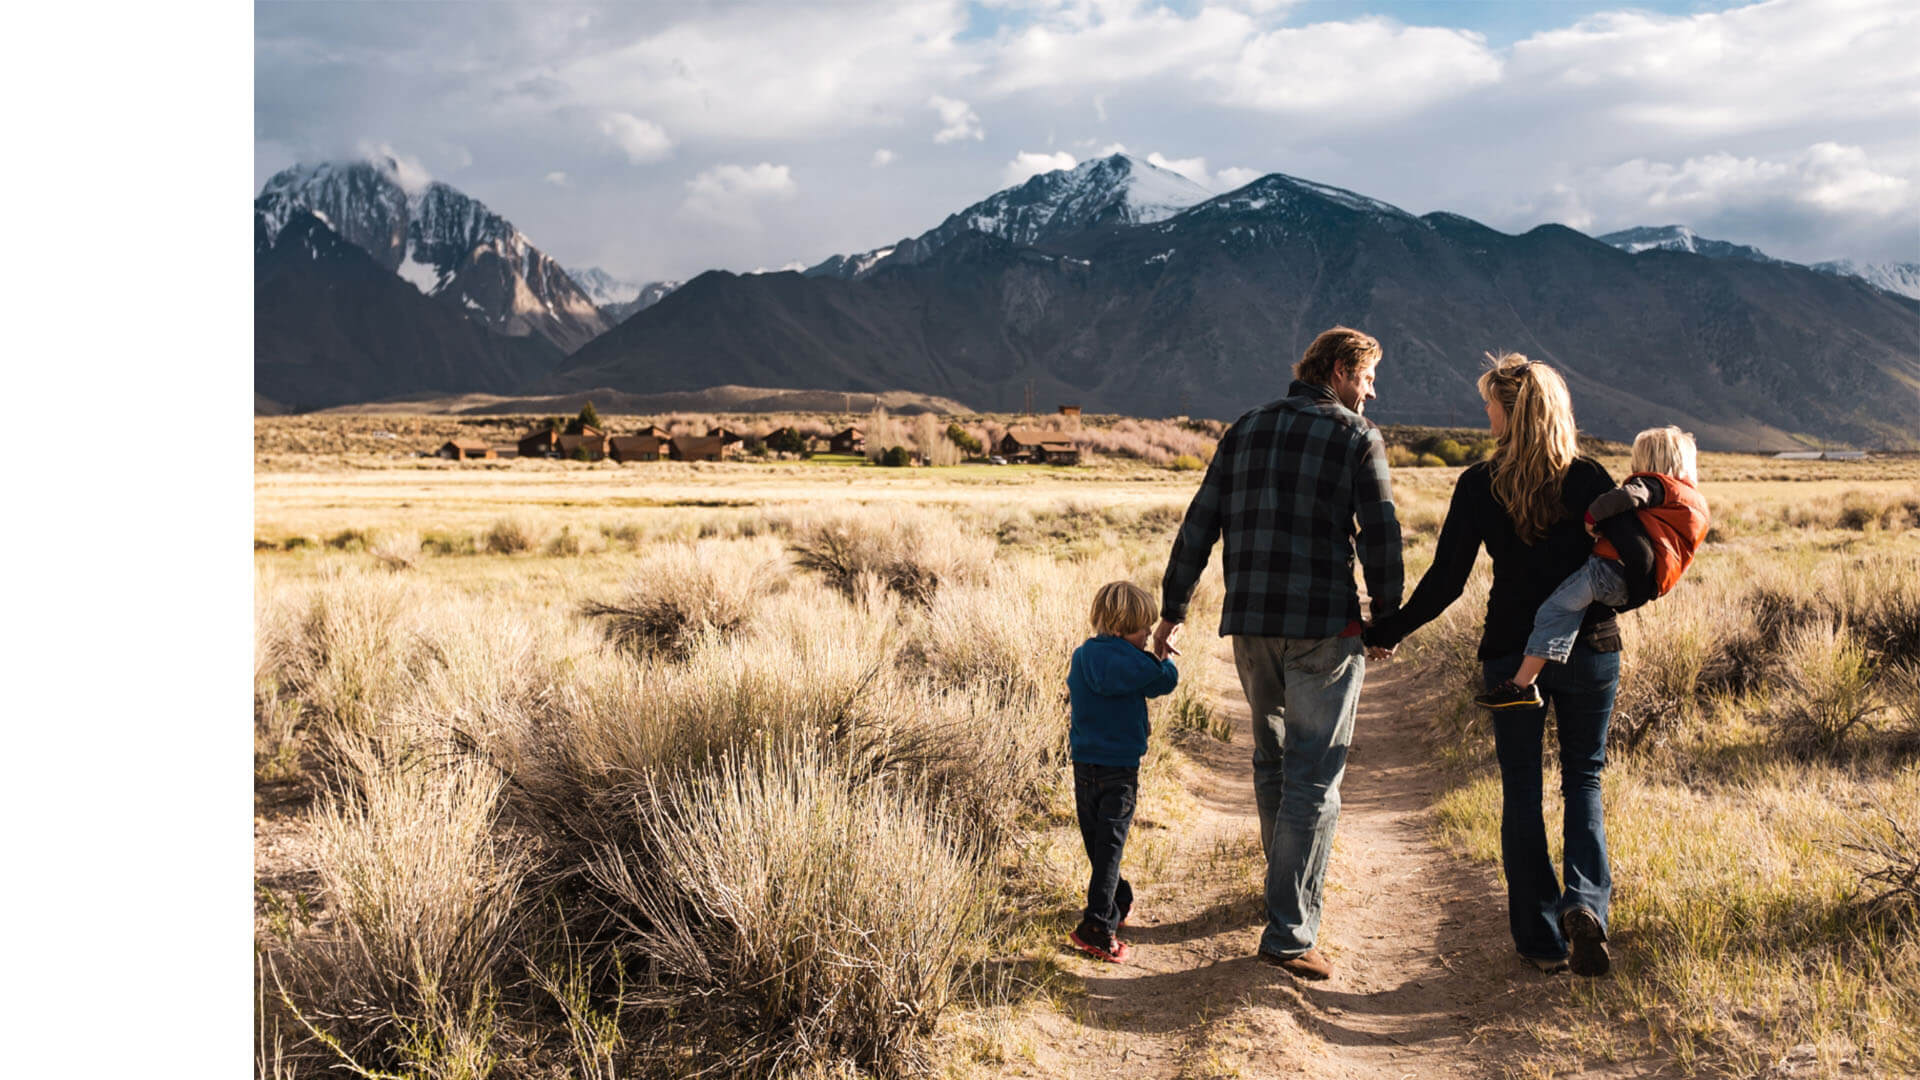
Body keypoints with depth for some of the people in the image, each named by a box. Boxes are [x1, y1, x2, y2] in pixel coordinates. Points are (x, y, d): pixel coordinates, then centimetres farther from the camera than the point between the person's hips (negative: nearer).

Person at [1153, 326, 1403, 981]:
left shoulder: (1246, 429, 13)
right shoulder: (1356, 437, -1)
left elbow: (1199, 526, 9)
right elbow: (1381, 535, -5)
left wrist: (1172, 610, 12)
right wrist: (1387, 618, 7)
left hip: (1250, 624, 5)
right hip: (1324, 629, -5)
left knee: (1272, 760, 21)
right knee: (1313, 778, -3)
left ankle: (1291, 892, 37)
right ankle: (1289, 932, -5)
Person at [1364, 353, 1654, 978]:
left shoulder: (1479, 486, -7)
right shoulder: (1587, 479, -3)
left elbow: (1445, 580, -8)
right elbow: (1637, 561, -7)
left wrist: (1388, 632, 3)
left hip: (1512, 653, -1)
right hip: (1589, 650, 1)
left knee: (1521, 790, 11)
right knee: (1583, 780, 16)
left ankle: (1541, 937, 15)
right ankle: (1586, 903, -6)